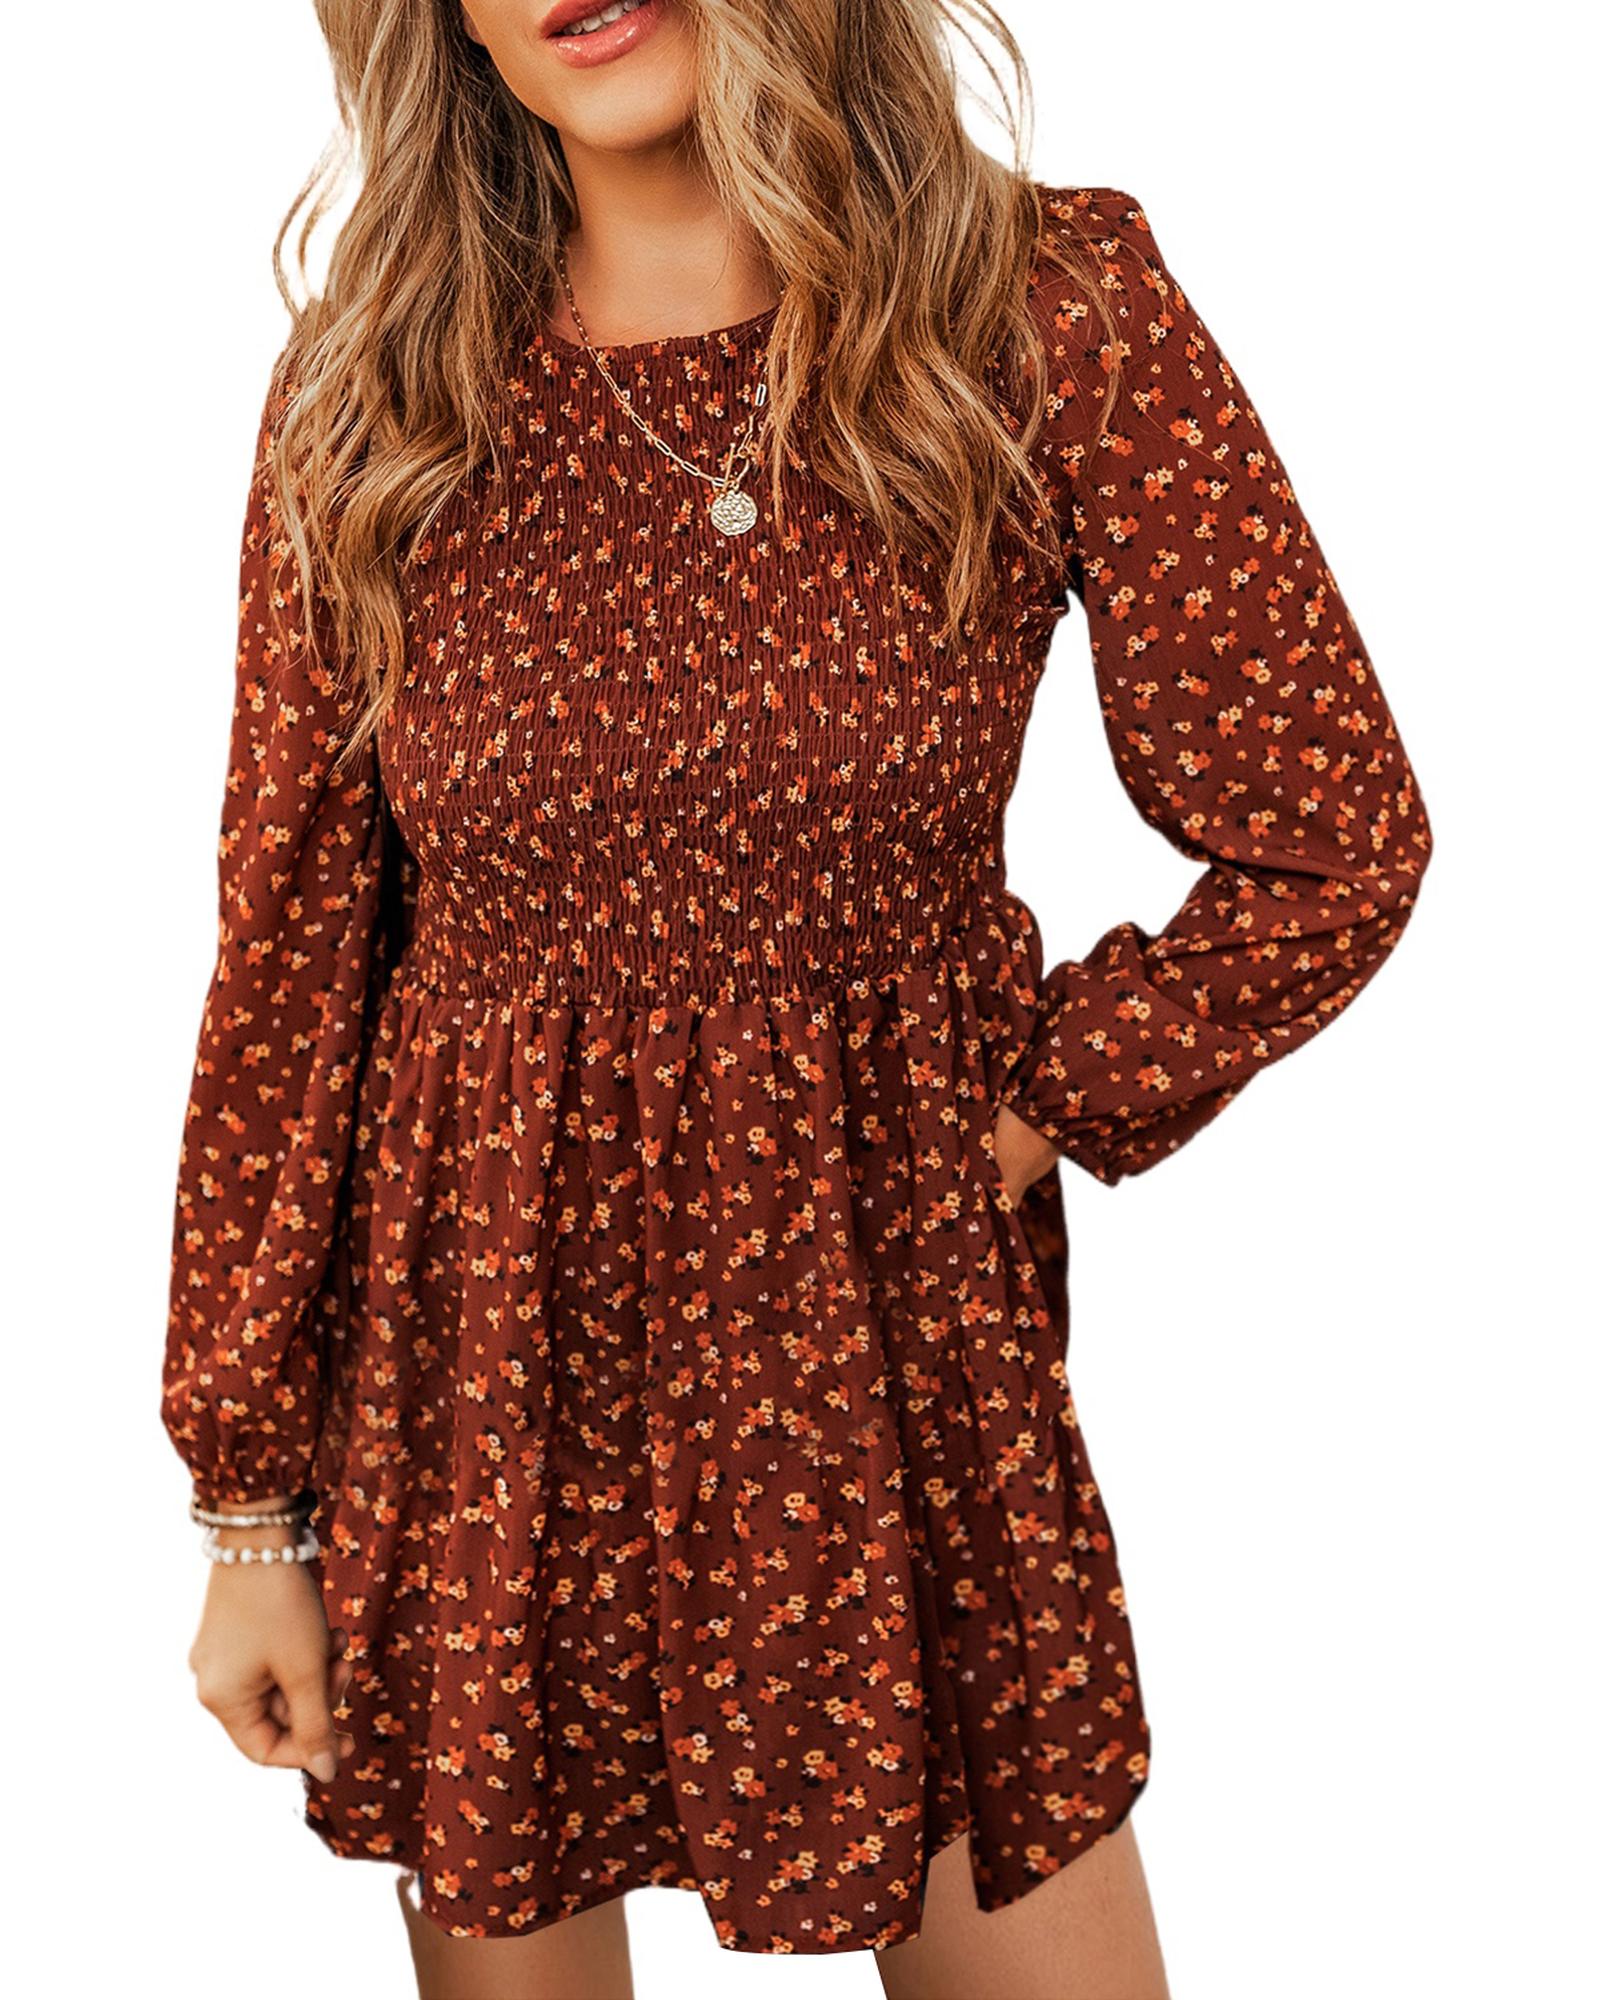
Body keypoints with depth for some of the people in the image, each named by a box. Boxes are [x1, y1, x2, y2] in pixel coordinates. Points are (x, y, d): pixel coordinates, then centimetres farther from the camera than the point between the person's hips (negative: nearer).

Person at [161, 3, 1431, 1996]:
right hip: (486, 1343, 1)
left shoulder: (1056, 308, -8)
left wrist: (1022, 1123, -4)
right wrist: (249, 1502, 1)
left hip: (896, 1323, 0)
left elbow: (1330, 844, -2)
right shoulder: (368, 390, -4)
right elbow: (285, 952, -1)